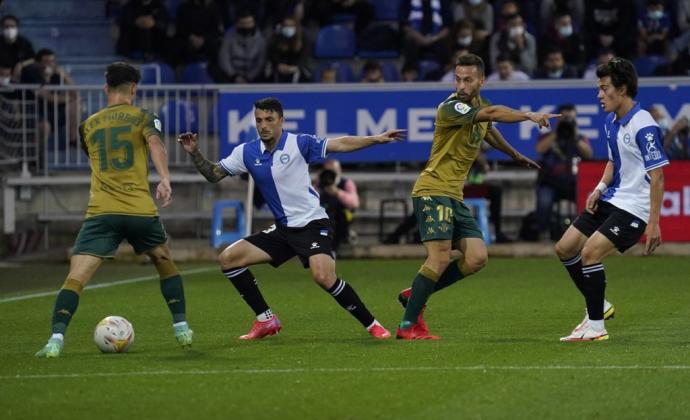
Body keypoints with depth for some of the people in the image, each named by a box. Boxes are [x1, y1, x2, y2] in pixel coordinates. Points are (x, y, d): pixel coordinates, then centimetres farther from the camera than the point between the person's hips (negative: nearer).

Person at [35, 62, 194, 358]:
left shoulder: (88, 126, 17)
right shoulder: (143, 117, 7)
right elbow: (155, 144, -14)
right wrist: (164, 179, -26)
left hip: (100, 213, 0)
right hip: (141, 210, 0)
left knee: (76, 276, -8)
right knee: (165, 263, 25)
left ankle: (57, 338, -25)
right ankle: (182, 328, 24)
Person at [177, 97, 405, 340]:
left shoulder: (298, 144, -10)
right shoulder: (247, 152, 3)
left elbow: (341, 144, -7)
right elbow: (214, 174, 10)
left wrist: (377, 139, -16)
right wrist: (194, 153, -6)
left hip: (312, 224, -6)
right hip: (283, 229, 6)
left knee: (323, 276, -30)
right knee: (228, 258, -2)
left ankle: (371, 324, -14)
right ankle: (266, 320, 6)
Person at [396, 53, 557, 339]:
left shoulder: (480, 106, 11)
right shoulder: (451, 107, -17)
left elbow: (489, 131, 36)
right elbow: (493, 114, -33)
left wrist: (516, 155, 49)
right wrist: (530, 116, -26)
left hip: (454, 197, 8)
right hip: (433, 190, -8)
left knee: (476, 258, 0)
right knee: (440, 258, -18)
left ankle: (415, 295, 13)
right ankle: (408, 326, -11)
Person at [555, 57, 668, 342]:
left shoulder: (643, 126, -21)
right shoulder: (611, 122, 7)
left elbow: (657, 177, -21)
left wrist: (653, 223, -24)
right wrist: (601, 188, 5)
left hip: (634, 208, -10)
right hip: (610, 200, 10)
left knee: (590, 253, -21)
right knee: (565, 248, 9)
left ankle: (596, 326, -10)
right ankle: (599, 306, 25)